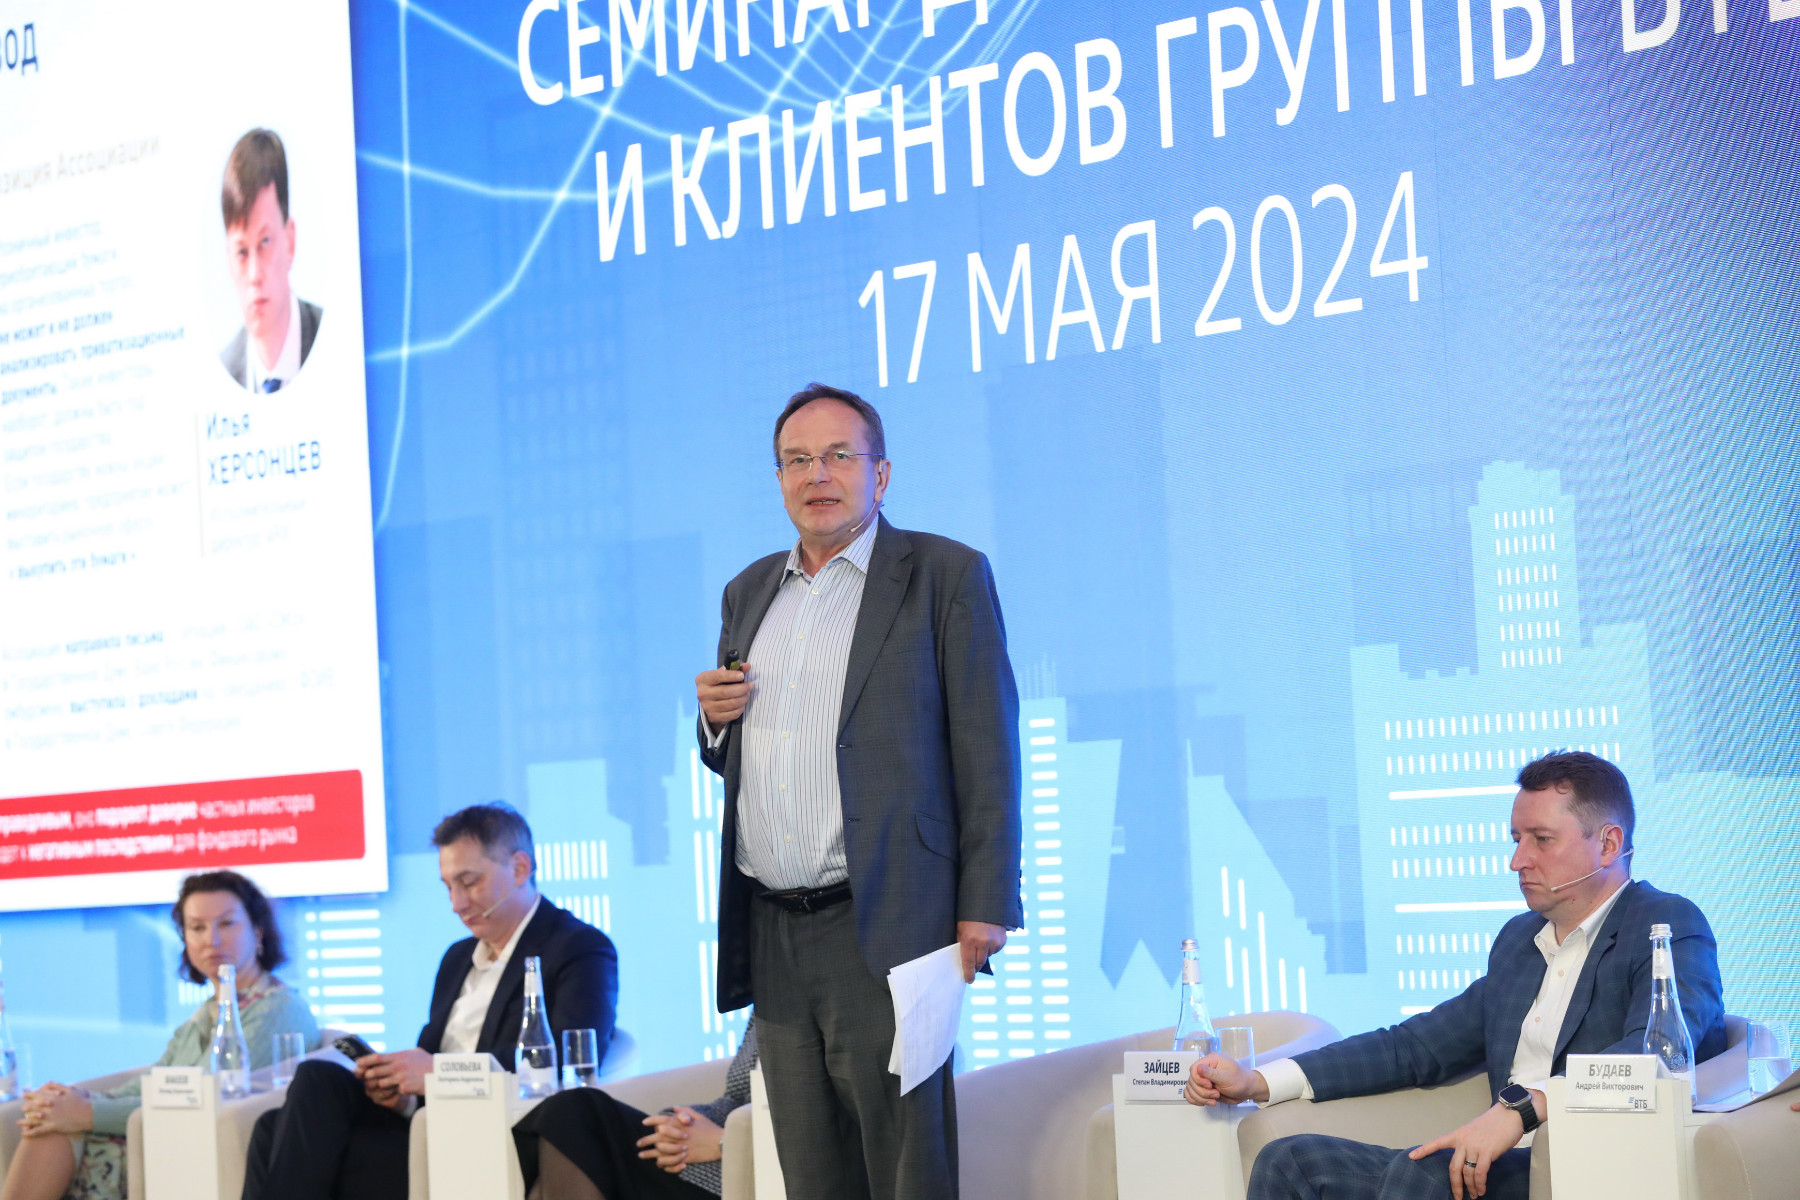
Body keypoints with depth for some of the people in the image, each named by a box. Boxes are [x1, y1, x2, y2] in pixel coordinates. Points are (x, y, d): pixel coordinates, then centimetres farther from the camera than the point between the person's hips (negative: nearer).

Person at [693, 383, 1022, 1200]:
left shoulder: (944, 575, 0)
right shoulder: (749, 593, 18)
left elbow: (986, 751, -5)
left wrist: (984, 909, -13)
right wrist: (715, 719, 2)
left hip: (882, 930, -6)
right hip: (772, 936, 6)